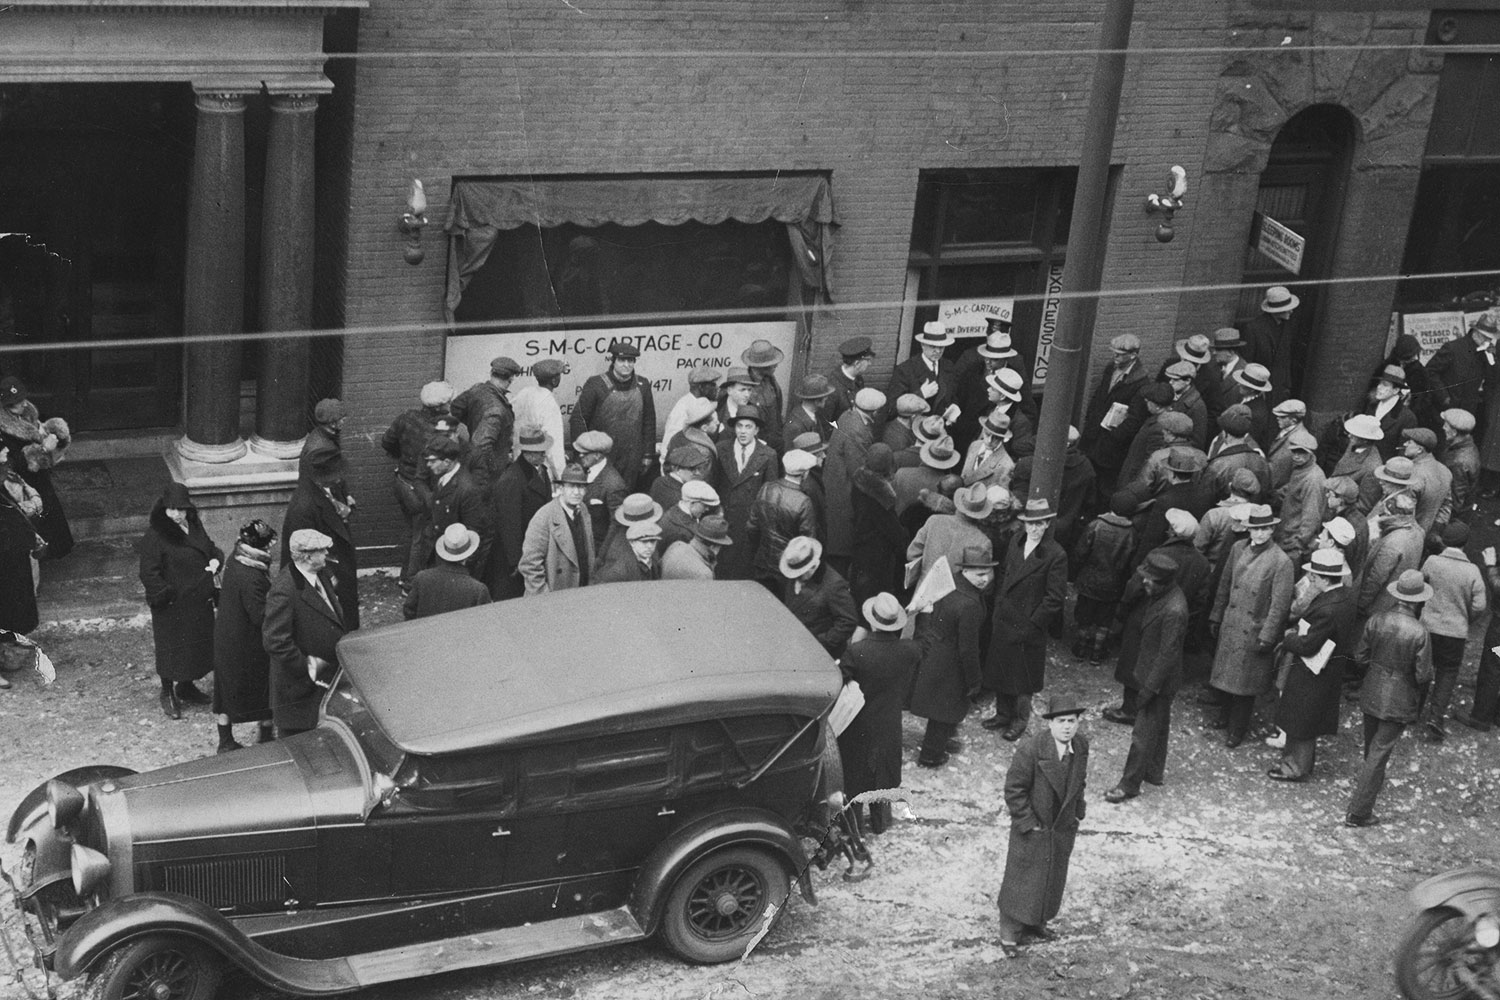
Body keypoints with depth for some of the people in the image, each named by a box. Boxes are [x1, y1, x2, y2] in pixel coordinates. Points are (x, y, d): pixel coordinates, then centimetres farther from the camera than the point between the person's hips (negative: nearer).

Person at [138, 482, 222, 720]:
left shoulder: (195, 528, 4)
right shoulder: (155, 536, -18)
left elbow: (211, 548, 18)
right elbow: (148, 574, -19)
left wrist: (215, 560, -4)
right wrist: (168, 594, -21)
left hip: (199, 602, 7)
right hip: (172, 606, -7)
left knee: (200, 645, 16)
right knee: (172, 648, 4)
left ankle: (186, 687, 36)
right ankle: (168, 694, 21)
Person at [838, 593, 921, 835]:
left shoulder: (856, 651, -28)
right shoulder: (910, 651, -18)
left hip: (858, 726, -2)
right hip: (889, 725, 2)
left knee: (854, 772, 18)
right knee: (883, 772, 22)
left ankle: (854, 821, 31)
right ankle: (880, 821, 37)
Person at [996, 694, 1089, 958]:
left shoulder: (1081, 745, -6)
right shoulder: (1030, 751, -25)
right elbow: (1014, 789, -18)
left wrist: (1078, 812, 10)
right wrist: (1028, 822, -17)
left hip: (1064, 827, 6)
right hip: (1033, 828, -6)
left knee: (1053, 879, 19)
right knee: (1021, 879, 4)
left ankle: (1035, 924, 38)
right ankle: (1009, 934, 19)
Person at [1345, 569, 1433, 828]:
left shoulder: (1377, 621, -11)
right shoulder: (1419, 633, -23)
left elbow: (1360, 656, -1)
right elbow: (1423, 675, -18)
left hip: (1372, 694, 4)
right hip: (1399, 702, -4)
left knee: (1372, 746, 26)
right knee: (1380, 752, 3)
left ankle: (1374, 781, 52)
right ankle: (1358, 811, 5)